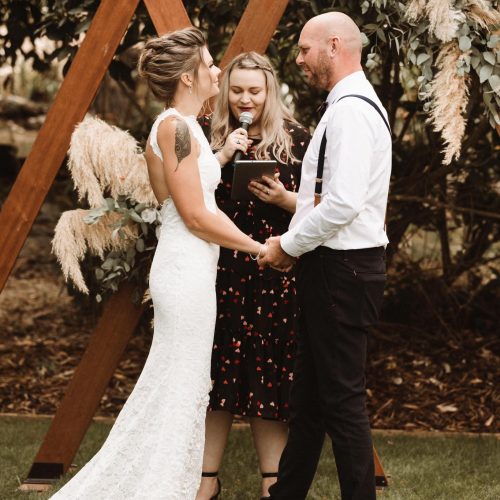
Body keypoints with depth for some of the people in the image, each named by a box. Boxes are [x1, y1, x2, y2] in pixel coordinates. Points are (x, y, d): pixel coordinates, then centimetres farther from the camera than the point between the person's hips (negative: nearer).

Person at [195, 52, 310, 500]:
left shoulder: (296, 139, 4)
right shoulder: (207, 134, 6)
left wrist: (285, 200, -13)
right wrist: (222, 156, -12)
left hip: (275, 270, -1)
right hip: (219, 269, 1)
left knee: (269, 374, 2)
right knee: (215, 373, 2)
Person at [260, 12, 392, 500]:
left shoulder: (350, 111, -17)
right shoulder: (355, 104, 16)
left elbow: (343, 204, -26)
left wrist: (289, 245, -13)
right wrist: (295, 239, 10)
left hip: (341, 270, -11)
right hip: (338, 264, 11)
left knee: (342, 399, -3)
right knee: (309, 392, 16)